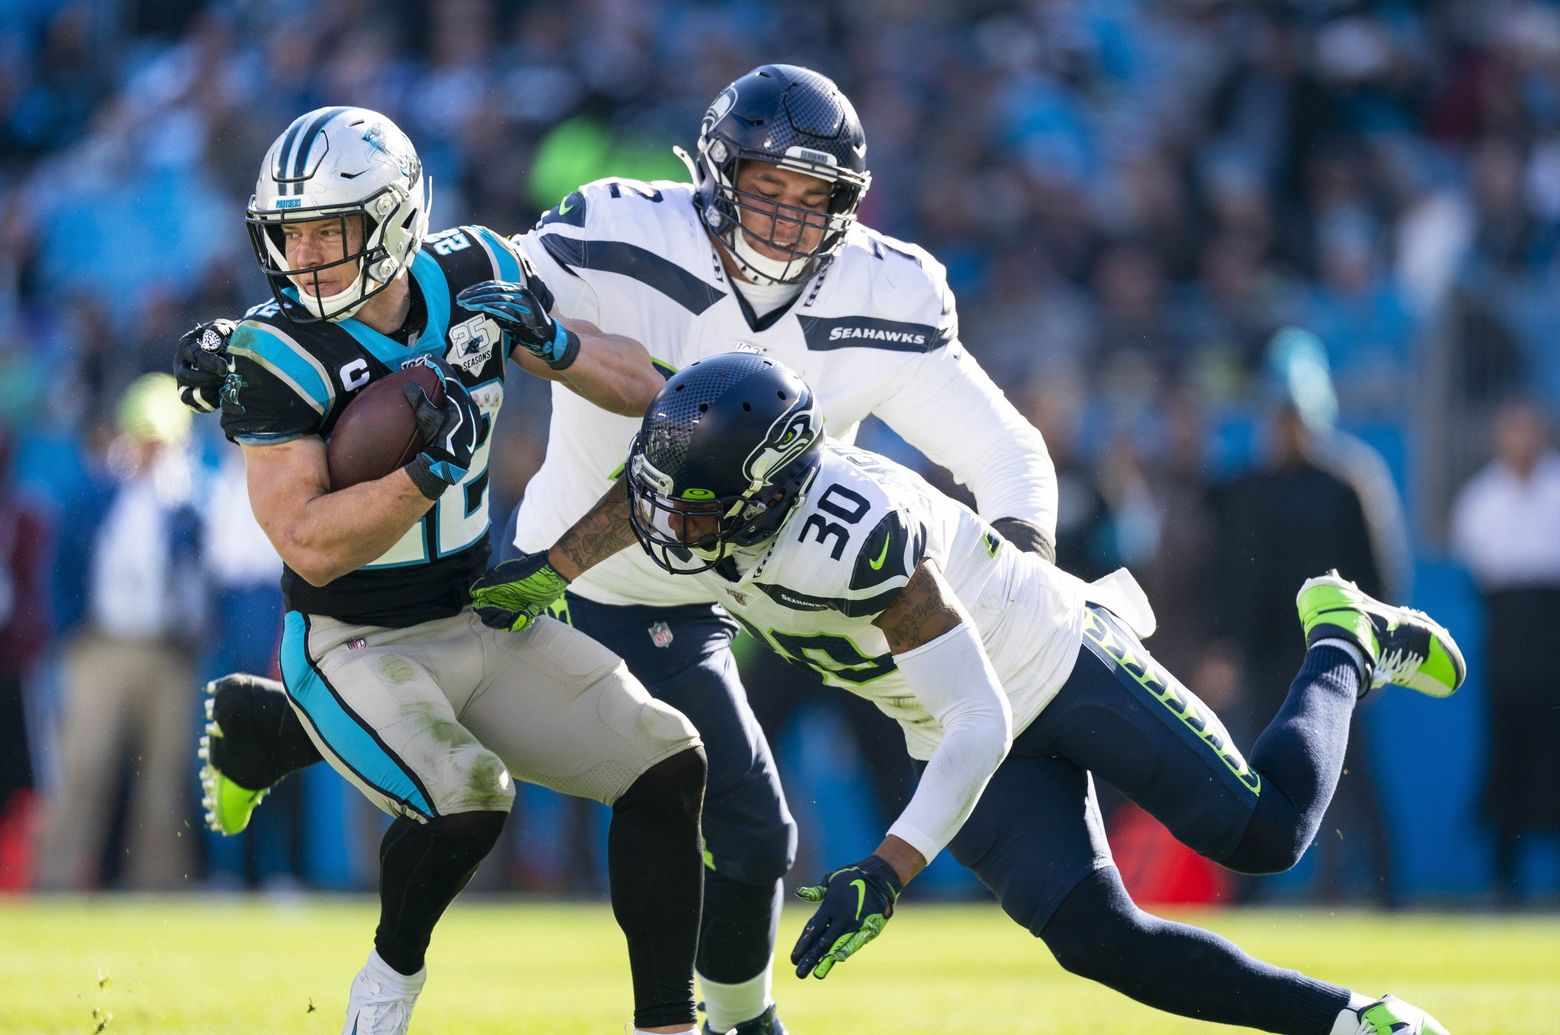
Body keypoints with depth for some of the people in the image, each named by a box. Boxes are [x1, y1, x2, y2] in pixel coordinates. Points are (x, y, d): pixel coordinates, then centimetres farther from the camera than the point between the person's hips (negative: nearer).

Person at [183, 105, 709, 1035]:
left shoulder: (472, 278, -5)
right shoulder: (281, 357, -19)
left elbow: (637, 385, 4)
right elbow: (310, 546, -25)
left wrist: (554, 345, -16)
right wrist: (432, 470, -34)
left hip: (481, 624, 6)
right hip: (353, 646, -6)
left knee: (668, 765, -6)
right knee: (467, 798, -31)